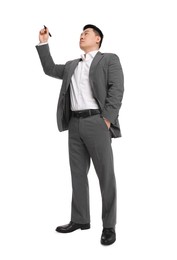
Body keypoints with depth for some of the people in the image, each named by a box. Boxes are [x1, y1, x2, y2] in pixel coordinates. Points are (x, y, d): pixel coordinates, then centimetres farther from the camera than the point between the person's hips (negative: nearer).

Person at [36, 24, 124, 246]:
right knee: (78, 173, 10)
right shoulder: (72, 65, 24)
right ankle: (80, 219, 20)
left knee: (105, 174, -3)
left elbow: (116, 90, -6)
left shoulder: (109, 59, 5)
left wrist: (107, 119, -16)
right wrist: (43, 43, 20)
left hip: (96, 122, -6)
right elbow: (50, 69, 27)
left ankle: (109, 225, 4)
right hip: (75, 123, 6)